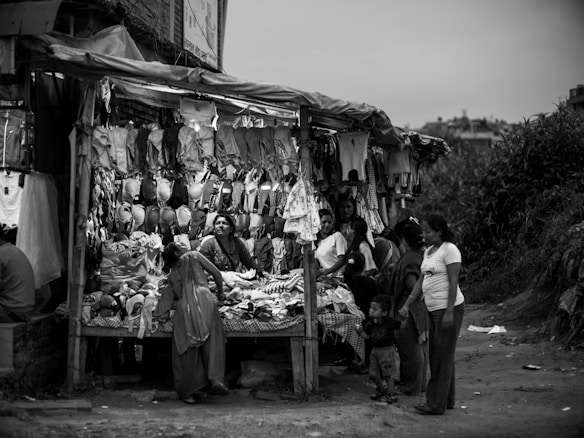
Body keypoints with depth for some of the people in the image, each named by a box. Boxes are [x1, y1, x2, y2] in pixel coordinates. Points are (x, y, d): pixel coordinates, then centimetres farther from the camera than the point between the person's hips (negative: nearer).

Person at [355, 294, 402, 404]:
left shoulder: (389, 322, -14)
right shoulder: (370, 323, 0)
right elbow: (366, 336, 3)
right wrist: (360, 331, -12)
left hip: (387, 350, -6)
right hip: (375, 350, 6)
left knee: (387, 374, 2)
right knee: (373, 373, 10)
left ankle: (391, 394, 16)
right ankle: (381, 388, 36)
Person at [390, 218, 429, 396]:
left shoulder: (407, 260, -21)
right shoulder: (422, 255, 3)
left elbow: (412, 286, -24)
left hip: (409, 310, -8)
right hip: (423, 310, 8)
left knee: (410, 349, 4)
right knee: (421, 347, 18)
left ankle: (411, 387, 14)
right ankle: (421, 384, 29)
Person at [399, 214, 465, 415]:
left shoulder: (450, 250, -11)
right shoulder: (428, 251, 14)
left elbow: (453, 282, -16)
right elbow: (421, 281, 16)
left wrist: (449, 312, -20)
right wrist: (407, 304, 9)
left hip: (449, 308, -9)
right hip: (433, 309, 9)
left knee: (442, 357, -5)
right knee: (437, 356, 12)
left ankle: (437, 404, -2)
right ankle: (447, 400, 21)